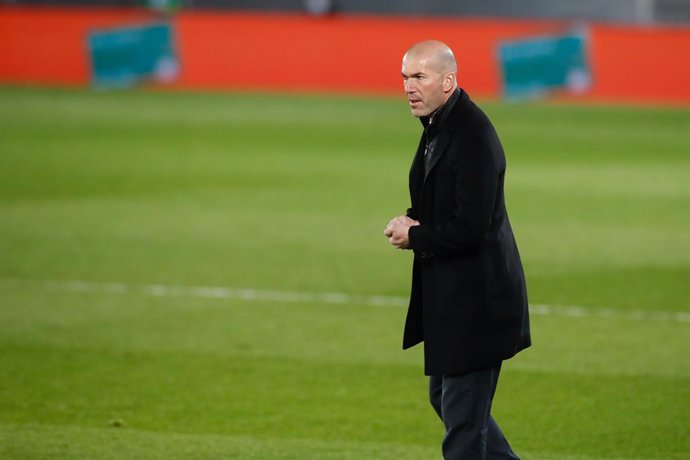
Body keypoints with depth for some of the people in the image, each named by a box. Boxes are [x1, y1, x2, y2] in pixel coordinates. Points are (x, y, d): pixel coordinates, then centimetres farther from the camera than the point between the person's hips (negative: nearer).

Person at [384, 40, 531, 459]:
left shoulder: (473, 137, -22)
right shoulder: (439, 126, 9)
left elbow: (470, 231, -26)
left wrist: (413, 236, -12)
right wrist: (412, 221, 2)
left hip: (476, 300, -11)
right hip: (449, 297, 11)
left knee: (463, 418, -3)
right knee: (444, 397, 20)